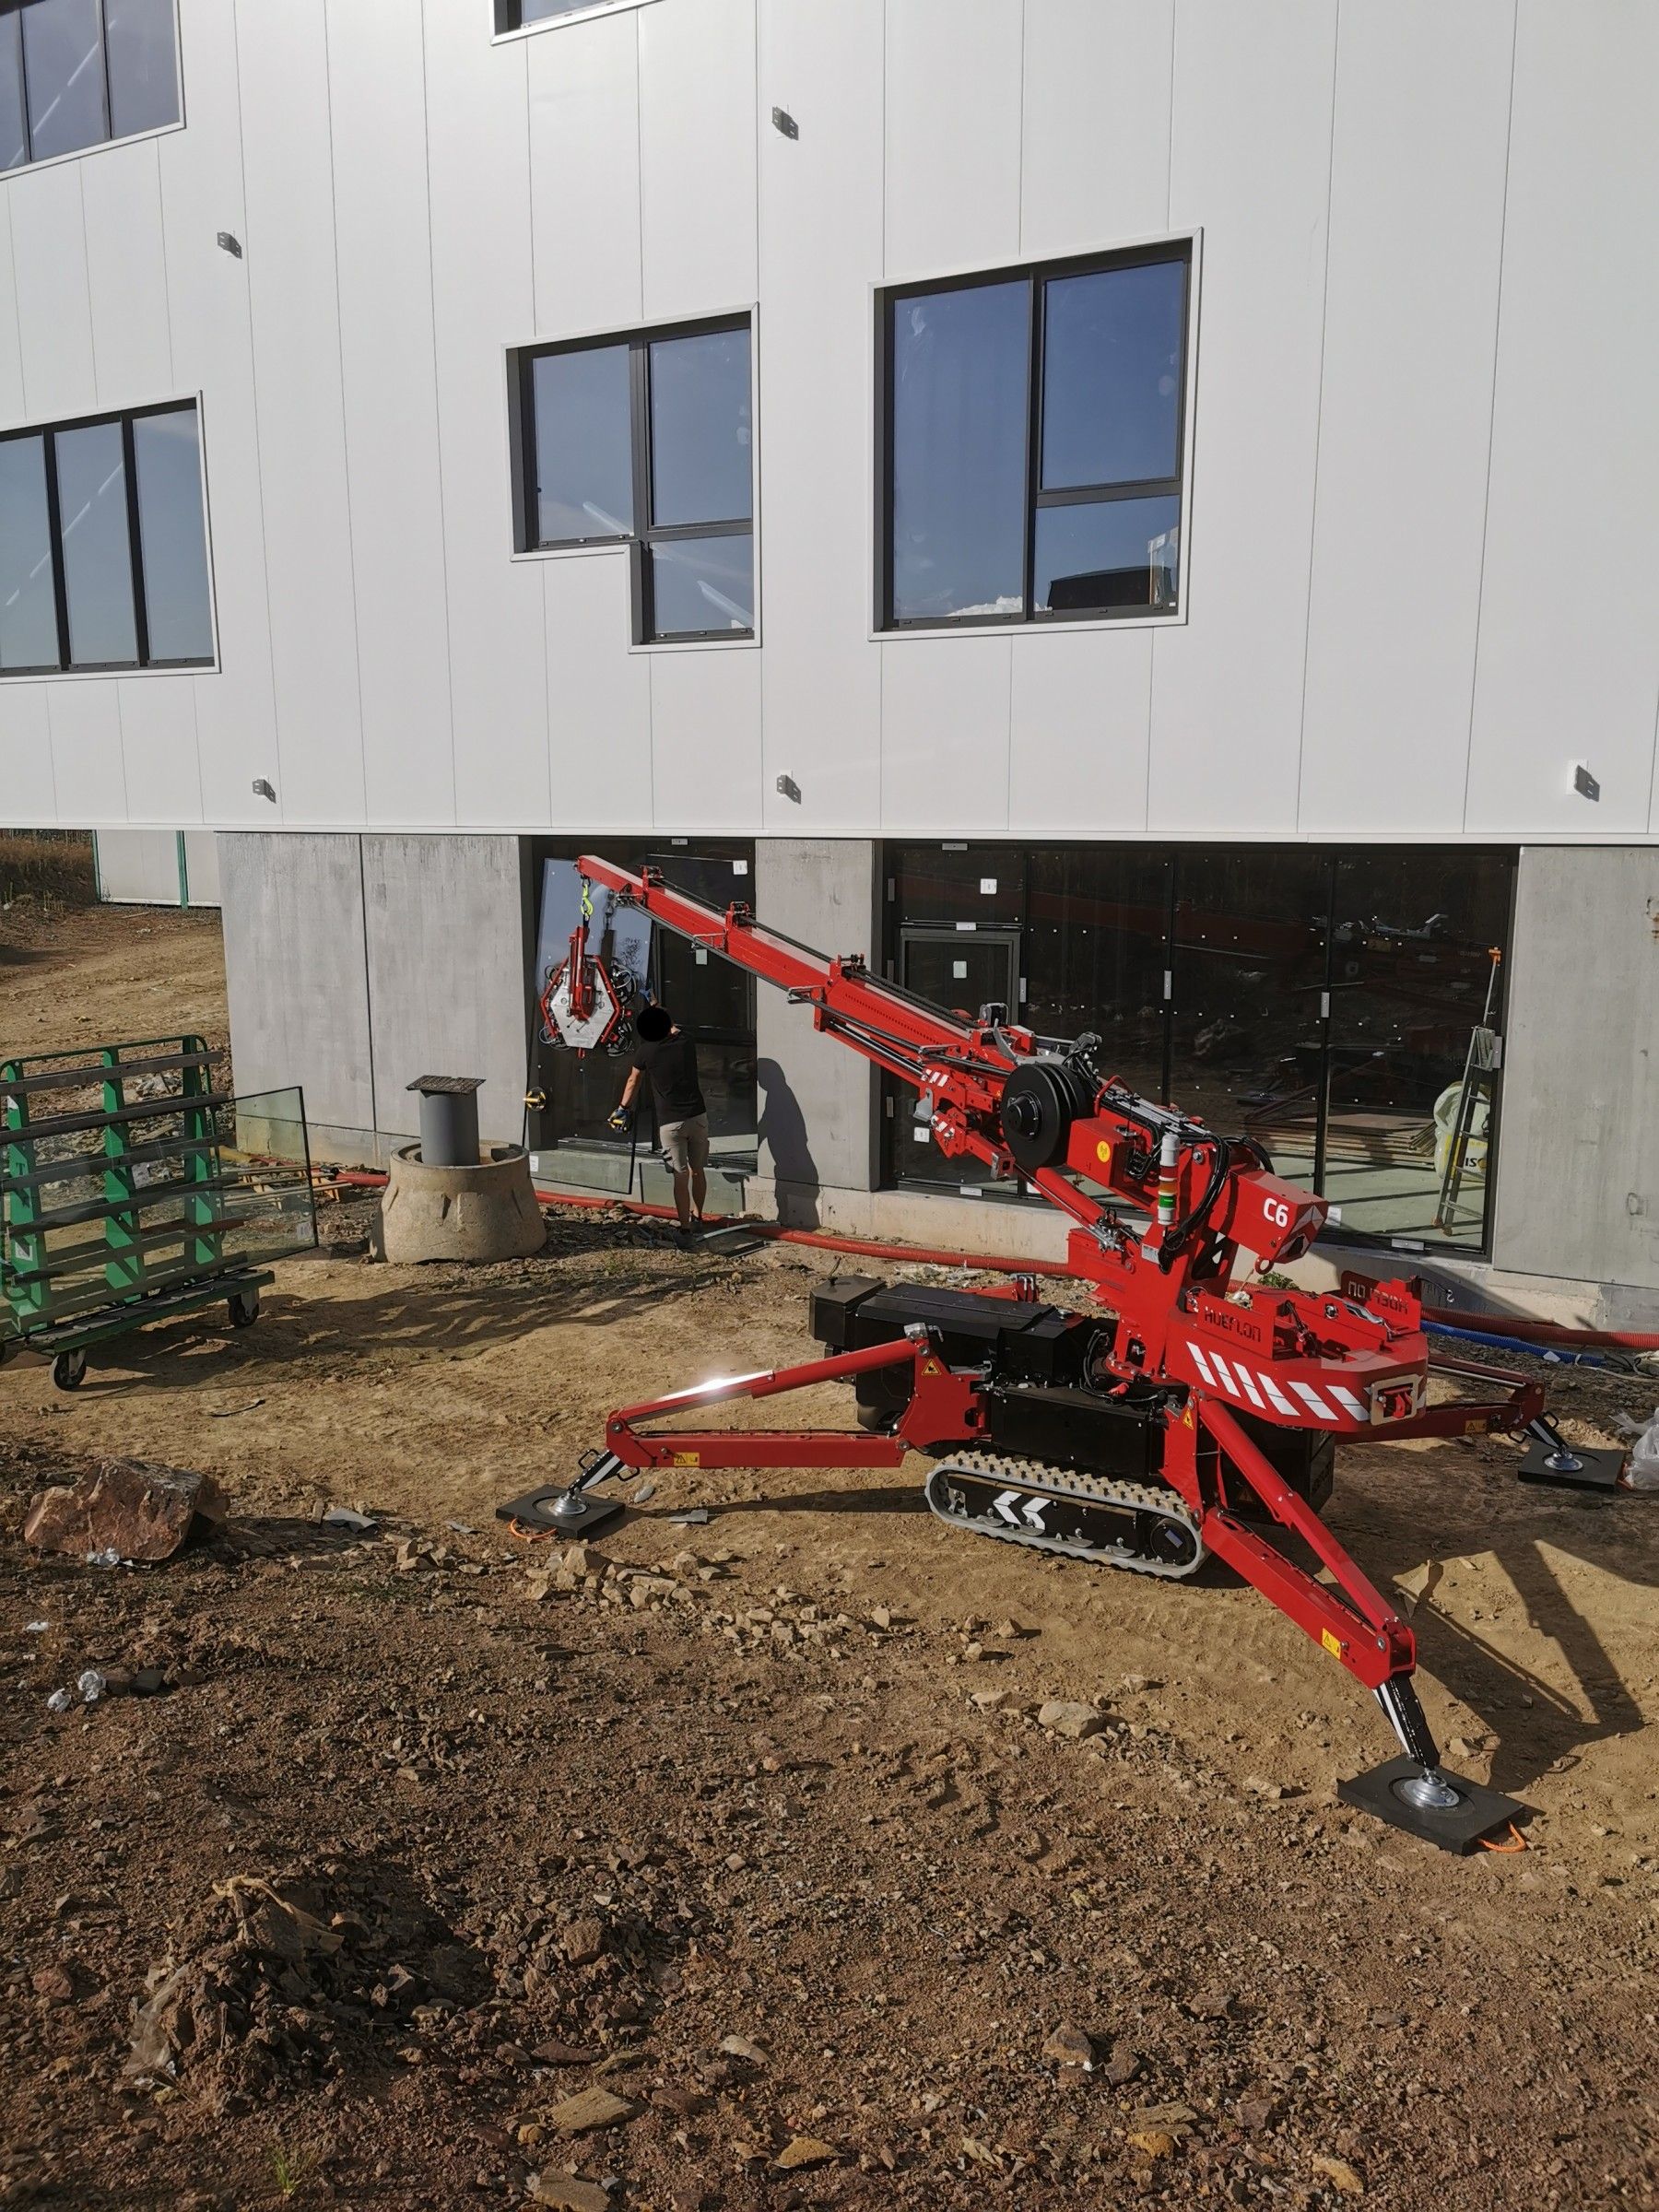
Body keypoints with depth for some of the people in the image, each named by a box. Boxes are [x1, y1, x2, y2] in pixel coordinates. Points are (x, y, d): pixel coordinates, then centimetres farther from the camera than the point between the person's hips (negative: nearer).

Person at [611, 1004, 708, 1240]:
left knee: (681, 1176, 0)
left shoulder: (645, 1051, -3)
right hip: (697, 1116, 3)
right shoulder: (685, 1042, 4)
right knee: (698, 1170, 16)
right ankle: (698, 1218, 31)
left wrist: (623, 1109, 28)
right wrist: (659, 1011, 47)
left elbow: (633, 1082, 13)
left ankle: (685, 1229, 2)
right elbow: (674, 1027, 30)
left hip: (670, 1123, -3)